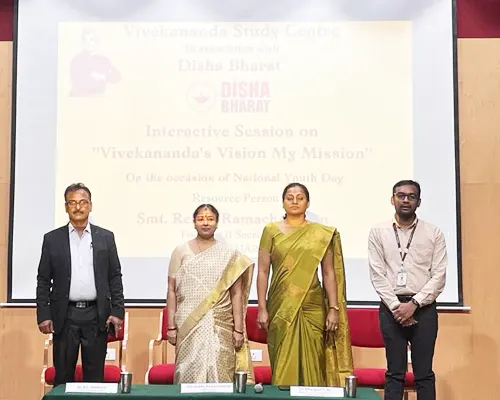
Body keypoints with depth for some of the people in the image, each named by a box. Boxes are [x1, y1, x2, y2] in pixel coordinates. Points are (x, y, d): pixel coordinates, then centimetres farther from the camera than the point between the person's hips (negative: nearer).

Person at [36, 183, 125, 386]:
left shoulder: (106, 237, 6)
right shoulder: (52, 239, 4)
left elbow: (115, 277, 6)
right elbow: (43, 280, 4)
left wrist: (117, 311, -2)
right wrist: (43, 314, -3)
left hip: (97, 316, 0)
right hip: (64, 316, 0)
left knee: (95, 376, 6)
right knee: (62, 377, 6)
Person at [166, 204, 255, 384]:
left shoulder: (229, 254, 5)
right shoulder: (181, 251, 6)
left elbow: (236, 294, 4)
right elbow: (172, 291, 6)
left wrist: (239, 329, 0)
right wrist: (171, 326, 1)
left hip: (220, 326, 0)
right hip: (188, 325, 0)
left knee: (219, 373, -3)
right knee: (189, 373, 1)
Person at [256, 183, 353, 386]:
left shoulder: (322, 233, 5)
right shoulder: (271, 230, 3)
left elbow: (329, 273, 4)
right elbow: (263, 271, 2)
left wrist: (333, 309, -2)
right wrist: (262, 308, -4)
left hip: (312, 307, 0)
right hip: (281, 307, 0)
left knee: (312, 361, 3)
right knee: (284, 362, 4)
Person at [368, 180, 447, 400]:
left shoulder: (434, 233, 3)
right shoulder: (378, 232, 4)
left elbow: (439, 275, -2)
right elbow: (377, 275, -1)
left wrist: (414, 304, -12)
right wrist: (396, 306, -10)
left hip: (424, 308, 0)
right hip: (391, 308, 0)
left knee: (424, 373, 5)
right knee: (395, 373, 6)